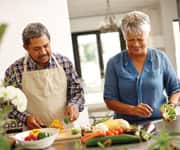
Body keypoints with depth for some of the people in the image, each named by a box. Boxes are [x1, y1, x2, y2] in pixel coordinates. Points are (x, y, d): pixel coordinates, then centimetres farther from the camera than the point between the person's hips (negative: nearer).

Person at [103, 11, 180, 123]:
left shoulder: (160, 58, 6)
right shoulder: (114, 63, 3)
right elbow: (109, 100, 2)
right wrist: (132, 110, -14)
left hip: (158, 122, 1)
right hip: (128, 125, -1)